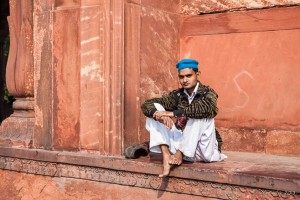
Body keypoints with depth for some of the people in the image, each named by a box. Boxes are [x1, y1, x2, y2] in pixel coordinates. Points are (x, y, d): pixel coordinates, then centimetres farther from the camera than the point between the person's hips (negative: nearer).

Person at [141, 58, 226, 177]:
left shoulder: (207, 93, -6)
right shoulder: (177, 95, 4)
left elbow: (207, 108, -31)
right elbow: (146, 105, -3)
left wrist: (174, 113, -33)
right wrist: (160, 115, -27)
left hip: (201, 149, -3)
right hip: (181, 144, 4)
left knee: (201, 114, -28)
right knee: (155, 109, -8)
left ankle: (179, 154, -23)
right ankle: (166, 155, -25)